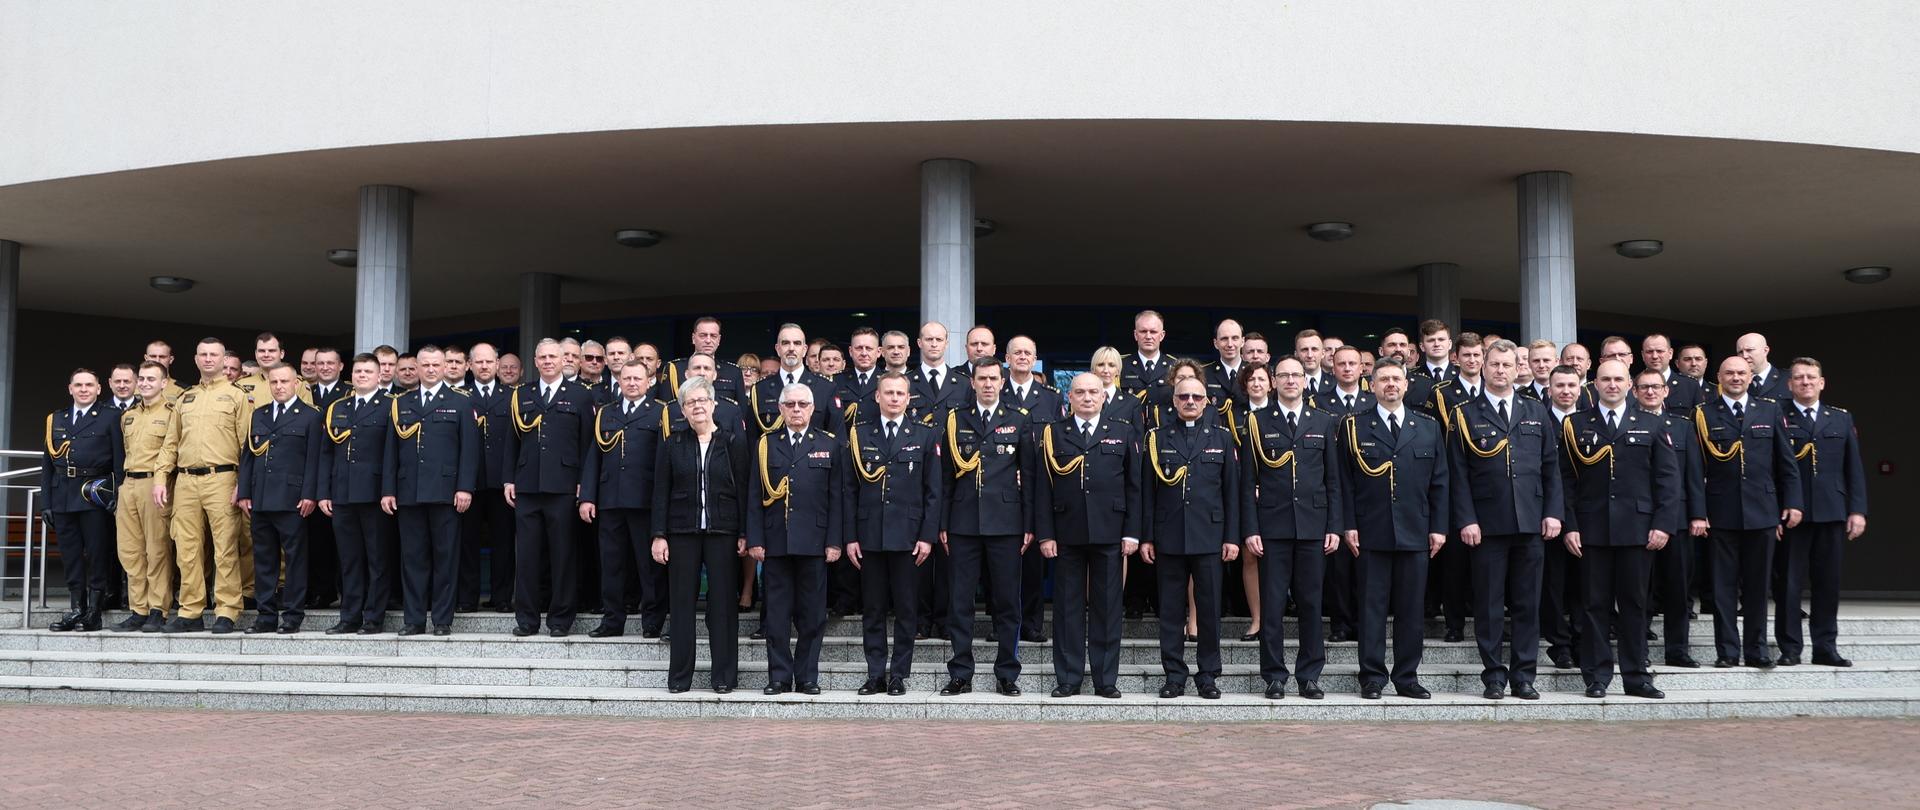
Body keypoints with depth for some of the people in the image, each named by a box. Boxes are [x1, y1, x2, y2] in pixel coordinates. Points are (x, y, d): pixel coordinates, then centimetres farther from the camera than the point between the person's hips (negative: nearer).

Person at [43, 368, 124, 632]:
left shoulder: (110, 417, 4)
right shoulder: (56, 419, 17)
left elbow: (119, 460, -2)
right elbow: (47, 464, 15)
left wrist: (117, 497, -10)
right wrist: (45, 502, 9)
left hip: (95, 498, -4)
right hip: (63, 498, 4)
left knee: (97, 555, -2)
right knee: (70, 557, 7)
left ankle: (94, 612, 2)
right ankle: (75, 609, 13)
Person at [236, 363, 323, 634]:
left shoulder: (310, 416, 2)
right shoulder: (259, 415, 17)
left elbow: (313, 459, -4)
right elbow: (248, 455, 15)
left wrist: (309, 495, -12)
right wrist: (244, 493, 7)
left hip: (292, 500, -5)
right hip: (260, 499, 5)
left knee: (294, 558, -2)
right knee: (263, 559, 8)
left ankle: (292, 616, 3)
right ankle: (266, 615, 14)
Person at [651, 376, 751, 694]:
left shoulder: (734, 442, 4)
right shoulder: (673, 444, 7)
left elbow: (744, 490, 2)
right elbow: (661, 492, 6)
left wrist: (744, 534, -4)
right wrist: (659, 535, -1)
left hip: (723, 533, -1)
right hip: (682, 533, 1)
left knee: (723, 603, 1)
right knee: (681, 603, 3)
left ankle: (724, 675, 8)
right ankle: (679, 676, 10)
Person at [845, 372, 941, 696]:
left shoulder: (925, 436, 5)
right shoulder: (859, 435, 7)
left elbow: (934, 491, 2)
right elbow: (850, 490, 6)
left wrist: (927, 536, -5)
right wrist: (850, 537, 0)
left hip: (908, 537, -1)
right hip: (869, 536, 1)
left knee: (906, 609, 3)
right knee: (872, 609, 6)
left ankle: (899, 675, 11)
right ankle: (875, 674, 14)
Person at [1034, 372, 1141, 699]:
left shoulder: (1123, 434, 9)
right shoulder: (1052, 434, 7)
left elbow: (1133, 486, 6)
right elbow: (1043, 488, 4)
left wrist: (1132, 533, -2)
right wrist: (1045, 534, -4)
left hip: (1108, 534, 0)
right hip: (1067, 534, 0)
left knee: (1107, 607, 4)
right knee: (1068, 607, 4)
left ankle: (1106, 679, 11)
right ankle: (1068, 678, 10)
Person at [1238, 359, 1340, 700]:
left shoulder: (1324, 422, 10)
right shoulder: (1256, 422, 5)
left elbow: (1333, 479, 9)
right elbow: (1247, 480, 2)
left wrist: (1334, 526, 2)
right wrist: (1250, 529, -5)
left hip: (1313, 526, 2)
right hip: (1272, 526, -1)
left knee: (1311, 602, 5)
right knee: (1272, 604, 1)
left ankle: (1309, 675, 14)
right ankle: (1274, 676, 9)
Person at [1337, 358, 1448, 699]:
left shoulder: (1429, 427, 11)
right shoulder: (1354, 427, 5)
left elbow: (1439, 482, 10)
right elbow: (1345, 482, 2)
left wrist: (1438, 527, 3)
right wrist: (1349, 525, -5)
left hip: (1415, 532, 2)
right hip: (1371, 534, -2)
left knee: (1411, 608, 6)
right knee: (1372, 607, 1)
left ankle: (1406, 678, 14)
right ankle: (1372, 678, 8)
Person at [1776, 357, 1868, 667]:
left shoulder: (1842, 419, 13)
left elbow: (1854, 468, 11)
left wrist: (1858, 510, 3)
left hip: (1832, 512, 3)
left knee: (1828, 582, 7)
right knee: (1790, 582, 1)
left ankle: (1825, 647, 15)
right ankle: (1790, 648, 8)